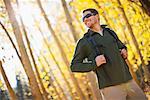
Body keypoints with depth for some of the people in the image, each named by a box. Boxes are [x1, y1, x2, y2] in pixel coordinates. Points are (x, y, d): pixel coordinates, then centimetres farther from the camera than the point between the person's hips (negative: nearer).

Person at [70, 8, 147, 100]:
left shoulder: (110, 32, 16)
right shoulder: (84, 42, 3)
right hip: (110, 87, -5)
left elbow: (121, 46, 33)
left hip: (129, 82, 5)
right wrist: (94, 64, -12)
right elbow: (74, 66, 3)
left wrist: (124, 52, 8)